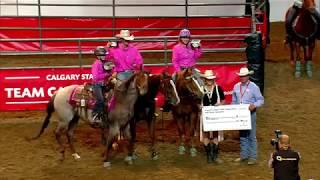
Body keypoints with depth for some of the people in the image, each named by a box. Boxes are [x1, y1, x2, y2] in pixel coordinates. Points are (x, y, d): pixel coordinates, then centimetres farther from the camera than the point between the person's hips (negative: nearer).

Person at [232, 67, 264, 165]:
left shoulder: (253, 87, -5)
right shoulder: (236, 86, 9)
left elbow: (261, 100, -5)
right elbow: (234, 101, 17)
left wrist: (254, 105, -24)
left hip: (250, 114, -5)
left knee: (251, 136, -3)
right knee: (242, 135, 12)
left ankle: (253, 157, 2)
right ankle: (244, 155, 21)